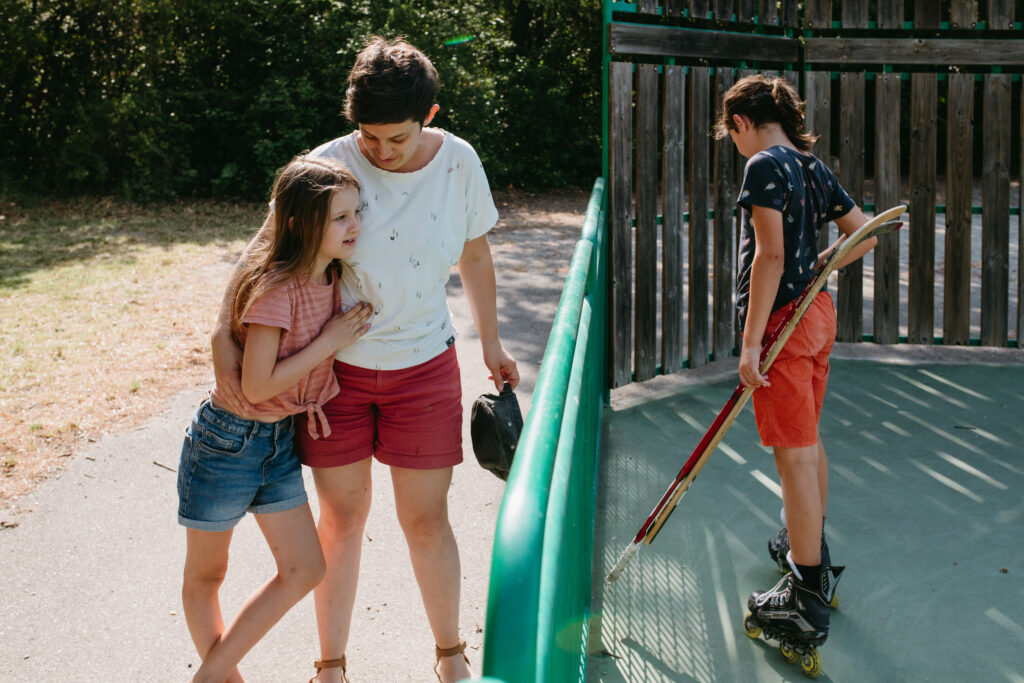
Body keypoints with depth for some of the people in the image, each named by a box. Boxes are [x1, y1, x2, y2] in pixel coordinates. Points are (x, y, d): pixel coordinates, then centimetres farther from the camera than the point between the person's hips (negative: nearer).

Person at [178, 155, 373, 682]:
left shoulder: (329, 277, -1)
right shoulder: (276, 287, -25)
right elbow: (256, 386, -25)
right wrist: (329, 341, -20)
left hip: (279, 440, 8)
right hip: (228, 439, -8)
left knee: (305, 569, 7)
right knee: (206, 574, 12)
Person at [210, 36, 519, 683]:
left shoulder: (459, 162, -6)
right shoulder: (330, 164, -15)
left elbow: (475, 253, 9)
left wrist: (491, 341, 16)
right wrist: (225, 335, -24)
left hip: (423, 366, 1)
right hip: (335, 364, -1)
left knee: (426, 520, 6)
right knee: (342, 515, 8)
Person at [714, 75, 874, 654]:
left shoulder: (766, 166, -14)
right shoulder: (814, 167, 11)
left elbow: (770, 256, -21)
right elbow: (867, 235, 15)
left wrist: (751, 343, -20)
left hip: (783, 320, -9)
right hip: (818, 314, 9)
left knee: (795, 454, -5)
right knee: (810, 441, 22)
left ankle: (808, 602, 1)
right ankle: (812, 552, 39)